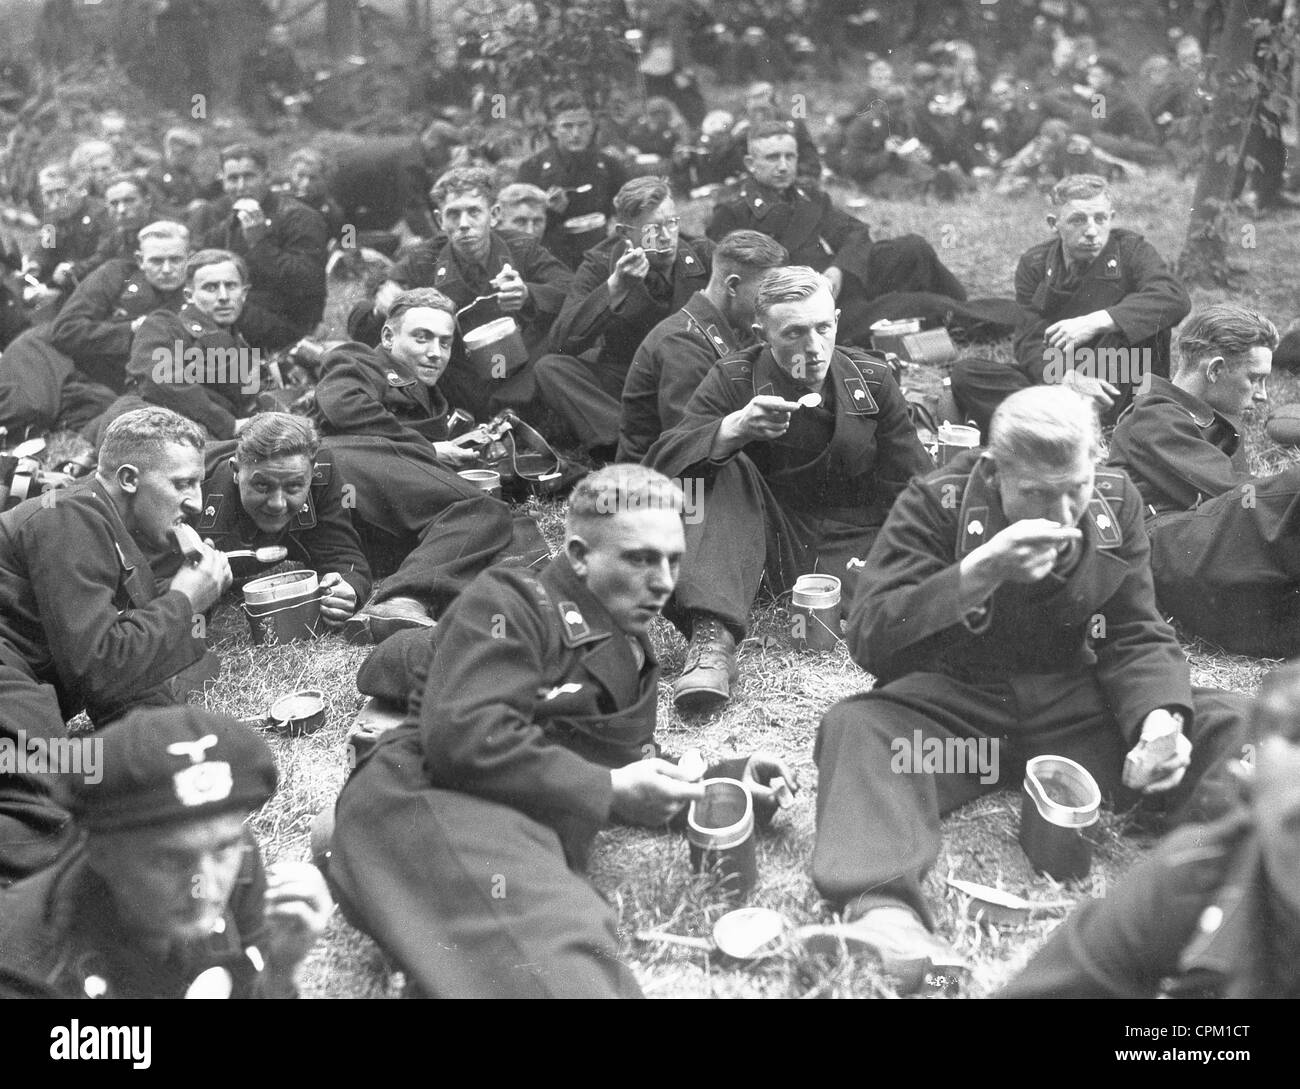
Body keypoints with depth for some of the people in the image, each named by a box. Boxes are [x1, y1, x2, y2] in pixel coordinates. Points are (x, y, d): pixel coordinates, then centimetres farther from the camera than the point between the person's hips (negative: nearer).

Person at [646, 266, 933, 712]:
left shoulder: (871, 378, 0)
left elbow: (913, 485, 5)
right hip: (767, 539, 1)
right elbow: (660, 463, -18)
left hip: (852, 545, 0)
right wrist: (735, 428, -35)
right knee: (728, 469, -30)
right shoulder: (733, 380, -5)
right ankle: (713, 638, -39)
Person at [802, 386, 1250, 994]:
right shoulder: (935, 505, -10)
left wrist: (1159, 718, -21)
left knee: (1226, 723, -17)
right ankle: (884, 909, -54)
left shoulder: (1116, 505, 1)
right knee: (857, 727, -33)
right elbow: (869, 640, -18)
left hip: (1073, 707, 3)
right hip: (953, 705, -3)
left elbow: (1138, 639, 2)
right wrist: (977, 573, -31)